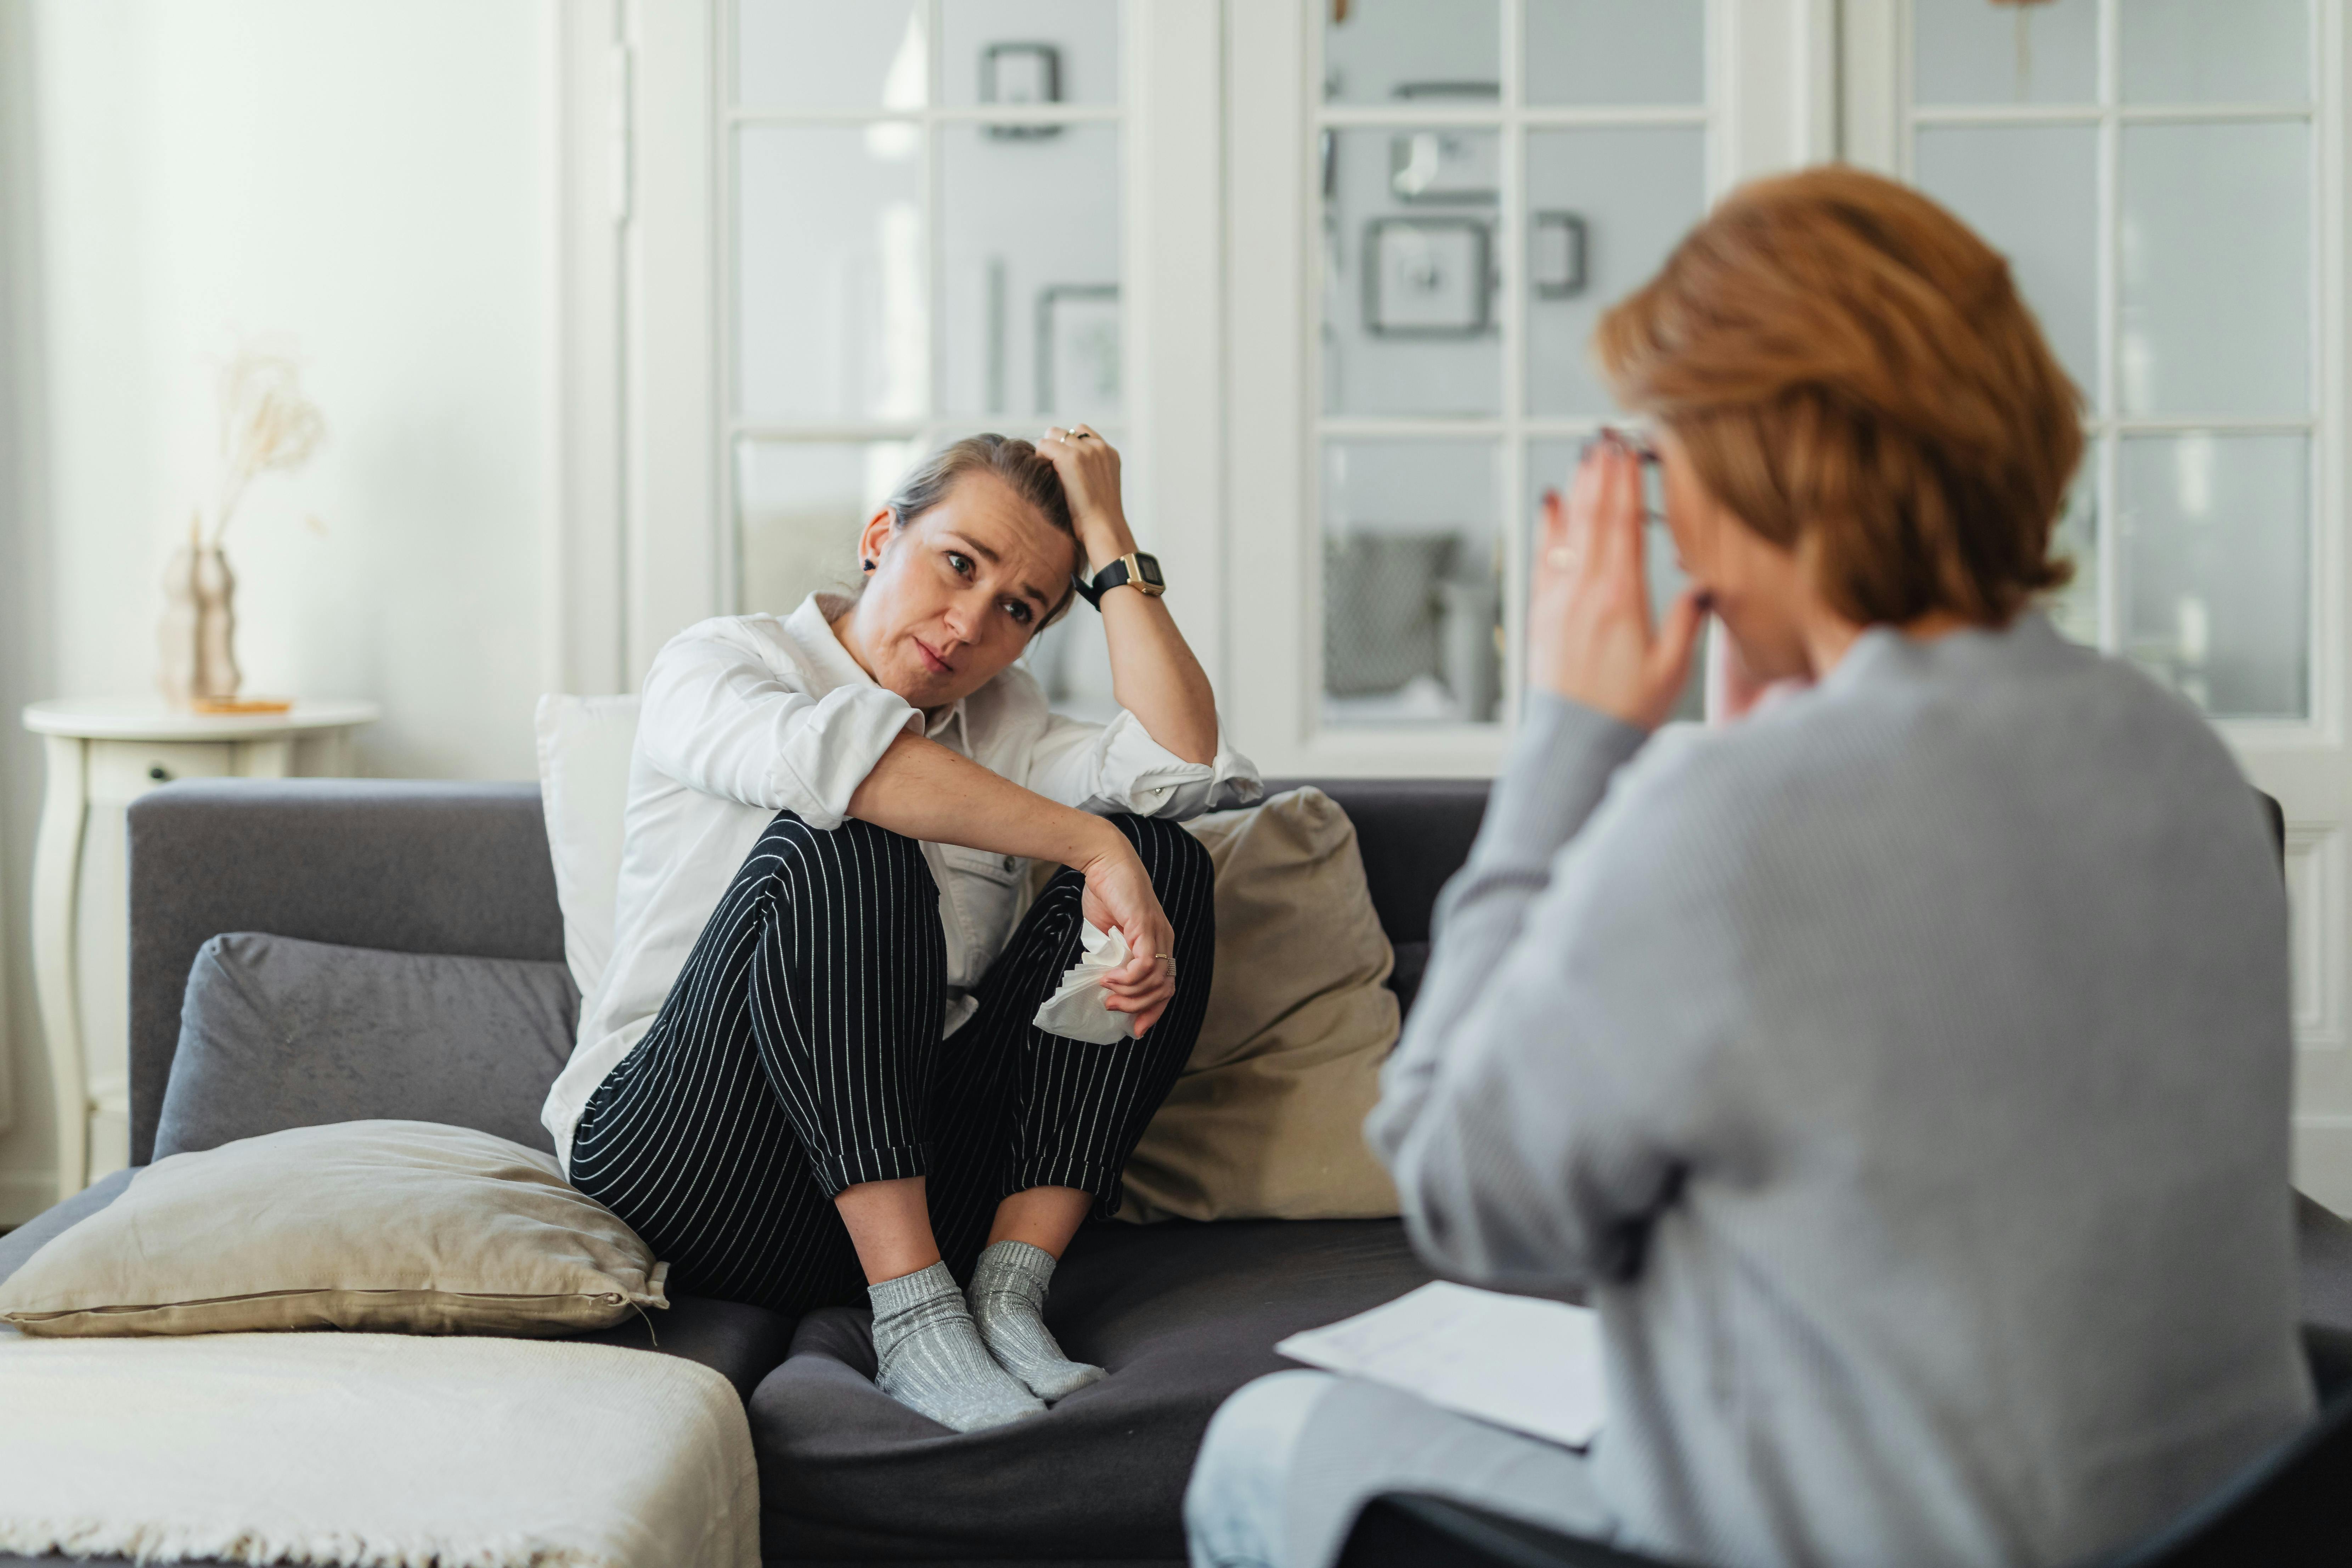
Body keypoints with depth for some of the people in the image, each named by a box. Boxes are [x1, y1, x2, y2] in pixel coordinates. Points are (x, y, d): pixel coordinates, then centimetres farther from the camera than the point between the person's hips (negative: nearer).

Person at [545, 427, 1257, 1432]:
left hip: (915, 1180, 5)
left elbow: (1182, 767, -5)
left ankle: (1008, 1296, -21)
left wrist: (1108, 537, -1)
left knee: (1162, 857, -10)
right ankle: (914, 1315, -31)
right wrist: (1090, 846, -27)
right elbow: (835, 754, -25)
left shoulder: (1004, 724, 17)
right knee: (840, 842, -28)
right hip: (683, 1165, -4)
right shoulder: (714, 666, 1)